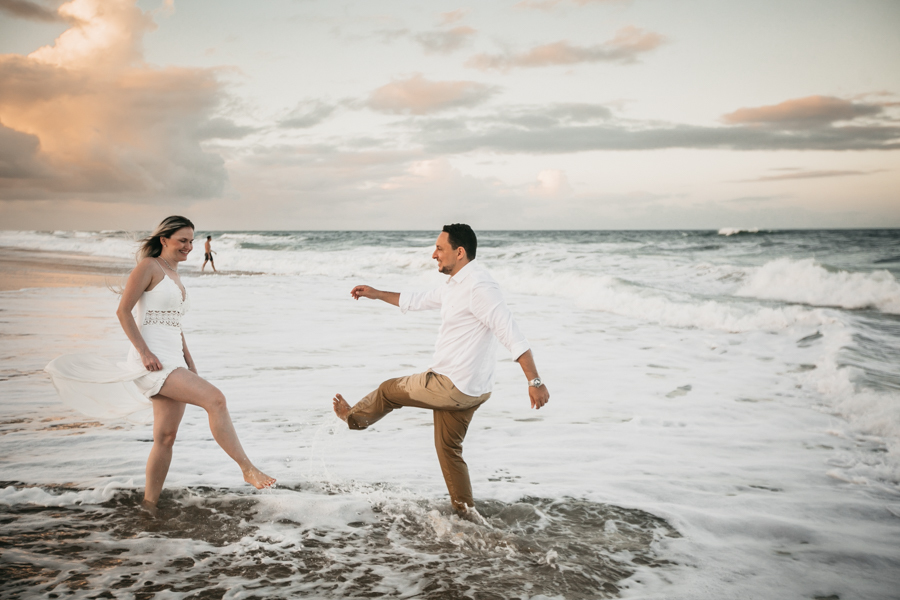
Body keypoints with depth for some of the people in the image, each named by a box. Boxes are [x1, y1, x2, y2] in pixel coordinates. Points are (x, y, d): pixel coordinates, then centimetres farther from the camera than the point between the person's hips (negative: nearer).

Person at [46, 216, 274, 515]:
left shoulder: (174, 276, 22)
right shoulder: (149, 266, -3)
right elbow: (123, 311, -9)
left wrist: (190, 364, 19)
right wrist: (144, 352, -17)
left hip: (173, 363, 9)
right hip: (154, 361, -9)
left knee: (165, 437, 6)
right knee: (215, 399, -22)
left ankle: (149, 506, 12)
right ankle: (247, 469, -19)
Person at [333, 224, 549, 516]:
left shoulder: (478, 286, -22)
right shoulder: (456, 285, 11)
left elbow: (512, 334, -27)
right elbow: (419, 300, 27)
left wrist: (535, 381, -32)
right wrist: (376, 294, 30)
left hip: (452, 387, -10)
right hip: (464, 389, 10)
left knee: (389, 390, 13)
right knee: (448, 449, 20)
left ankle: (354, 416, 42)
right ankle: (467, 514, 25)